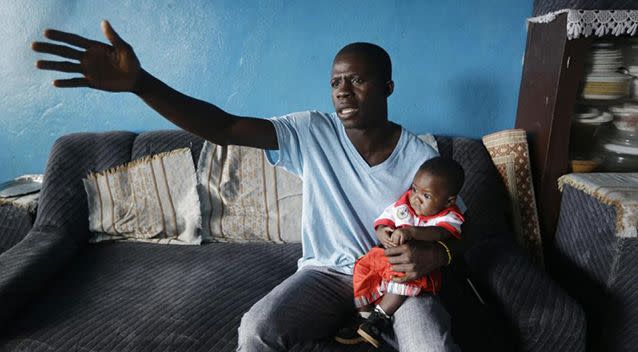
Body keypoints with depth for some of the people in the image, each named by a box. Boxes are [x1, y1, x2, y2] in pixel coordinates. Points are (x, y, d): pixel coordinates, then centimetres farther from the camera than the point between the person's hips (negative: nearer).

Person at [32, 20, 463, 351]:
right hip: (327, 272, 1)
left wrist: (435, 254, -25)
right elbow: (226, 127, -20)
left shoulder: (421, 156, -8)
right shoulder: (313, 132, -9)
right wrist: (140, 83, -33)